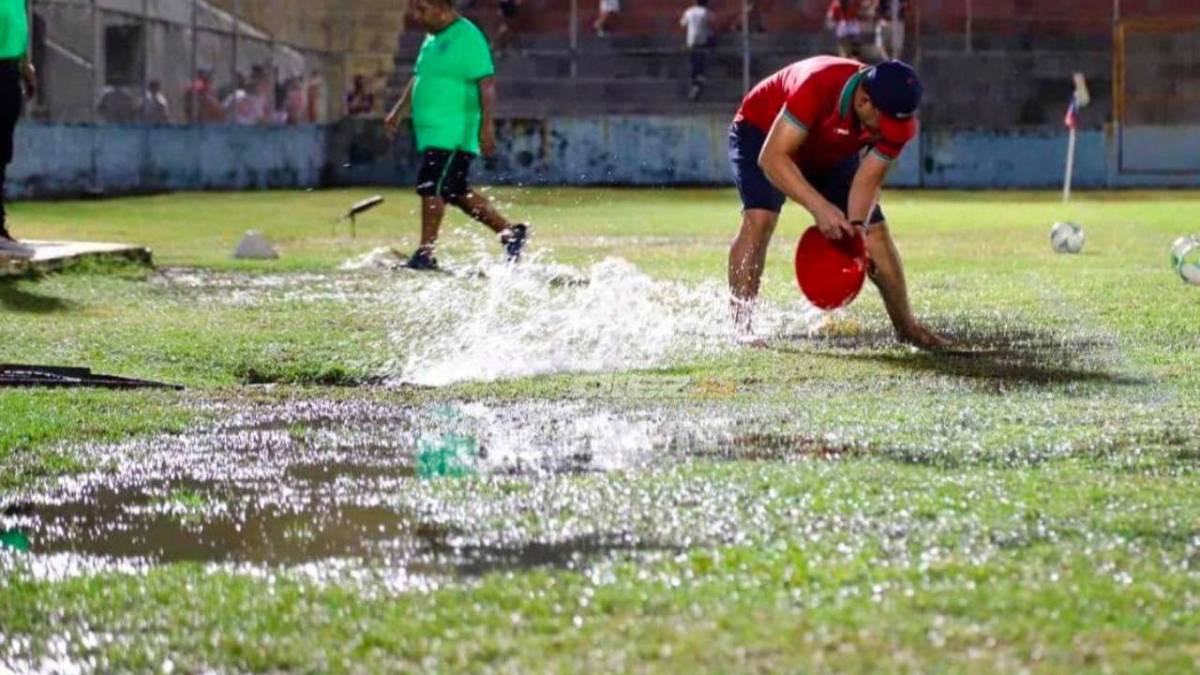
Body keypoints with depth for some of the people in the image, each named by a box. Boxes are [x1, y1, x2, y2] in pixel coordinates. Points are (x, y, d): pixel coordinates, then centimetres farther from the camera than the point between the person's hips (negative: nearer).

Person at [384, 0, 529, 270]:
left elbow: (487, 84, -17)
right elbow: (419, 78, 31)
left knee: (432, 187, -14)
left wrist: (487, 126, -24)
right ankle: (510, 232, 21)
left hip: (454, 134, -10)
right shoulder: (433, 38, 17)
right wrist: (398, 111, 31)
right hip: (433, 133, 10)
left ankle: (425, 255, -11)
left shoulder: (468, 38, -12)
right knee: (456, 192, 12)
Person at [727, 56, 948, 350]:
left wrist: (856, 226, -40)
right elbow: (772, 157, -44)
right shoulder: (819, 86, -44)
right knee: (760, 218, -28)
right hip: (762, 130, -5)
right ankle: (742, 326, -23)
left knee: (876, 232, -1)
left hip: (832, 155, 5)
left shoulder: (897, 118, -27)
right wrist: (820, 207, -54)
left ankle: (906, 326, 14)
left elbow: (868, 179, -20)